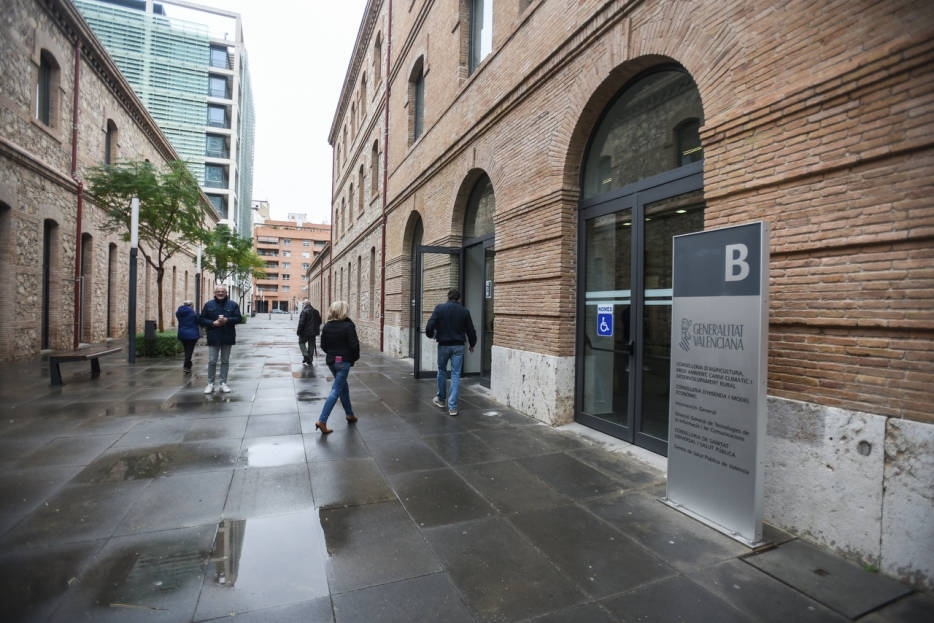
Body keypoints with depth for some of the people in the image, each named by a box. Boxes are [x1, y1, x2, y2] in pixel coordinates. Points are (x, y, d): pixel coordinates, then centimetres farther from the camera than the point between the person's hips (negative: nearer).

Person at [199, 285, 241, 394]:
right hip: (213, 337, 0)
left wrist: (227, 320, -17)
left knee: (225, 361, 8)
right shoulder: (208, 305, 4)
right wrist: (213, 323, -13)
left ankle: (223, 383, 16)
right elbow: (202, 320, 4)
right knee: (212, 361, 0)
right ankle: (210, 384, 11)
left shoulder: (232, 305, 3)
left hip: (227, 337, 1)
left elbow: (238, 319, -1)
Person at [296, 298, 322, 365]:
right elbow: (319, 322, 14)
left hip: (305, 332, -6)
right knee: (311, 345, 10)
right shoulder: (316, 311, 8)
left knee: (301, 342, 12)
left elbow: (301, 323, -19)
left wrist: (298, 331, -13)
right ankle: (309, 361, 14)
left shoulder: (304, 311, -14)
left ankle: (305, 355, -5)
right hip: (313, 332, 6)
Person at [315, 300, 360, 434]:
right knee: (336, 391, -3)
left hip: (331, 361, 7)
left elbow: (323, 345, 7)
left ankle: (349, 415, 34)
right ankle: (322, 421, -9)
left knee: (344, 387, 22)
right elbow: (354, 345, -16)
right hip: (344, 361, -7)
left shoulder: (326, 326, 3)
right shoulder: (348, 325, -14)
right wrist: (355, 357, 1)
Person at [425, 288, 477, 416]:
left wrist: (430, 335, 11)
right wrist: (472, 345, 20)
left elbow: (430, 325, -11)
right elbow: (470, 330, 4)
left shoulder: (440, 308, -5)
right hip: (458, 346, 0)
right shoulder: (464, 311, 0)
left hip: (443, 345, 0)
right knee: (456, 375, 3)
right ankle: (452, 407, 0)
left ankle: (441, 399, 34)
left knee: (442, 371, 20)